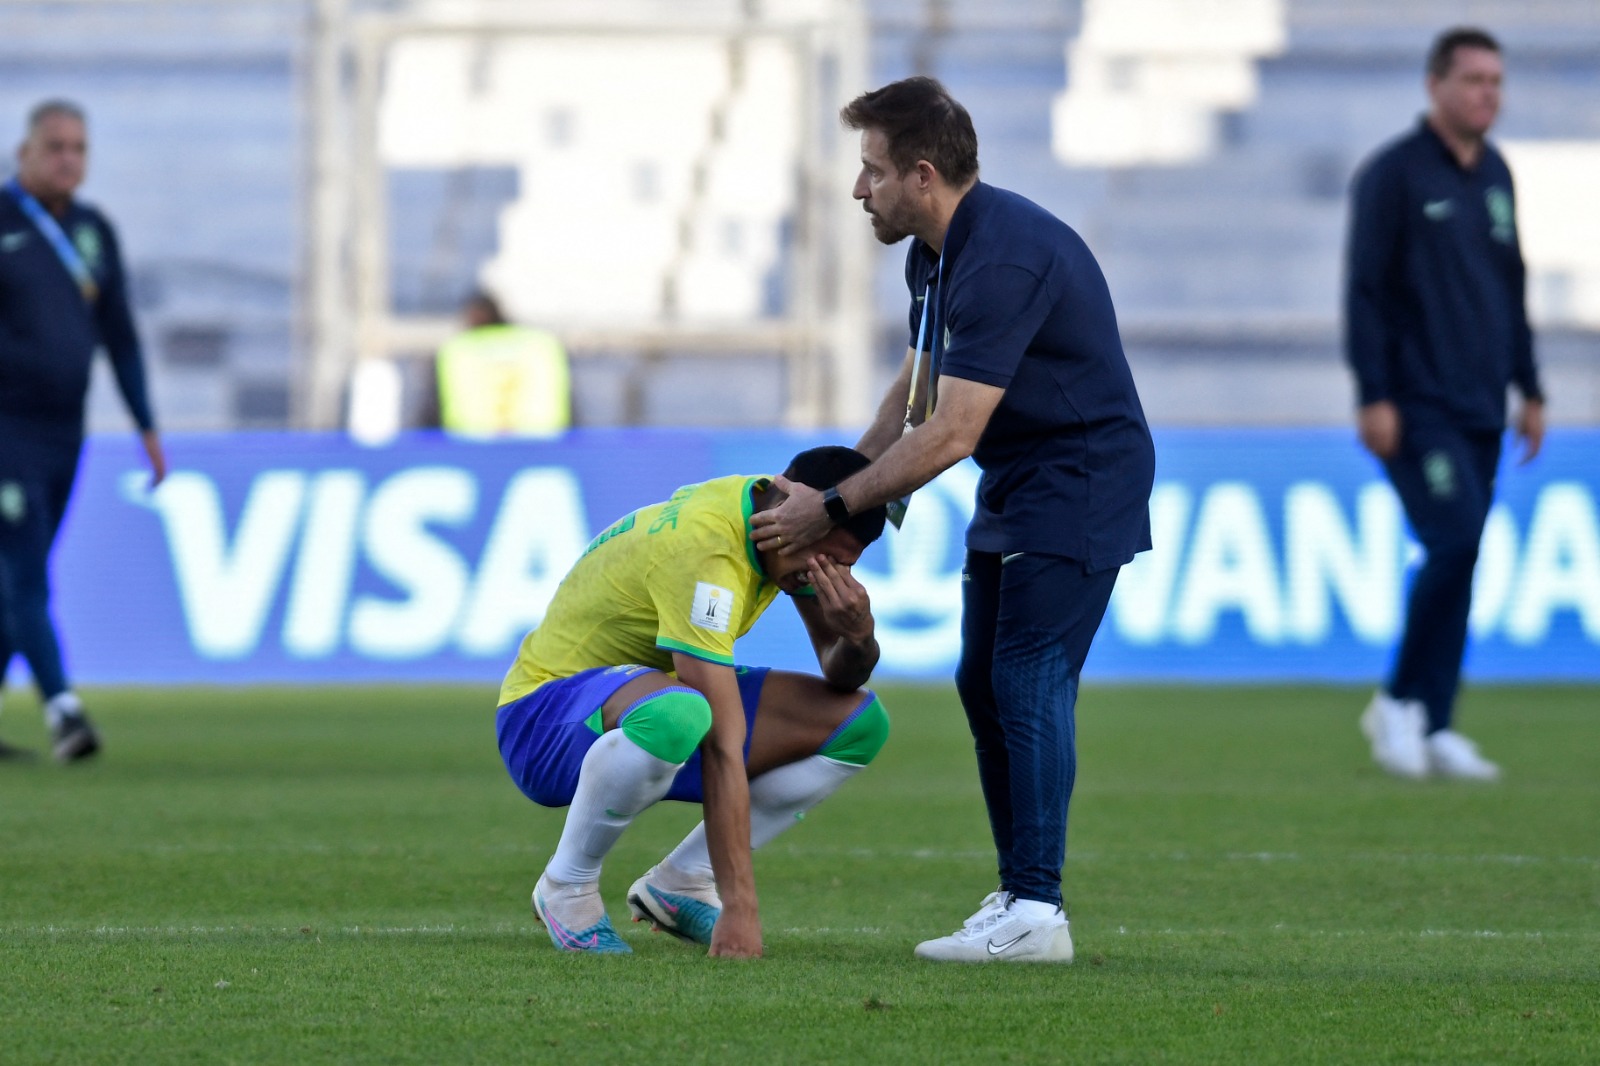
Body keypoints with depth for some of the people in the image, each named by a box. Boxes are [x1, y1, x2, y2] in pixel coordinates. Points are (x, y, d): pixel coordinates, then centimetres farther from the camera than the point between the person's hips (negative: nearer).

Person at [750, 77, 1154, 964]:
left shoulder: (1002, 259, -26)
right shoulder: (934, 252, 7)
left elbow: (950, 435, -27)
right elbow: (915, 388, 17)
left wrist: (835, 508, -19)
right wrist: (839, 487, 6)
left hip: (1079, 485, -10)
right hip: (1014, 490, 10)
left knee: (1029, 679, -15)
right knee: (984, 683, 9)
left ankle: (1035, 913, -17)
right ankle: (1018, 893, 14)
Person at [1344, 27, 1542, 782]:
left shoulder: (1495, 176, 15)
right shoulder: (1393, 174, -7)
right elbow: (1364, 289, -9)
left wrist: (1529, 390, 19)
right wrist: (1375, 396, -14)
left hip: (1480, 409, 7)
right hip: (1418, 408, -7)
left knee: (1457, 562, 4)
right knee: (1455, 542, -17)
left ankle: (1432, 727, 8)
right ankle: (1399, 702, -3)